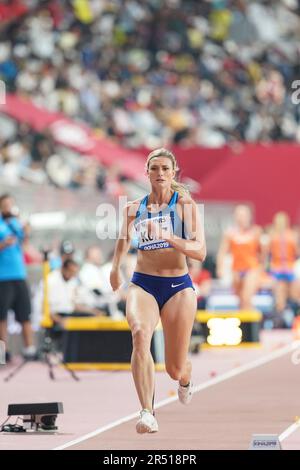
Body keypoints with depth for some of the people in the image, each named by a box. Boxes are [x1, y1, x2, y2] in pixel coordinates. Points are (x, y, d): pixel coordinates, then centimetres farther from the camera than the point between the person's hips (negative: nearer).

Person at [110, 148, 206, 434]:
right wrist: (116, 267, 19)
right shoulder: (134, 208, 6)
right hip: (143, 284, 1)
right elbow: (124, 238, 28)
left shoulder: (185, 205, -3)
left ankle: (185, 379, 45)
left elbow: (200, 252, -14)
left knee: (175, 370, 4)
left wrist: (168, 237, -26)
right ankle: (147, 413, -39)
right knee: (140, 334, -33)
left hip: (178, 286, -1)